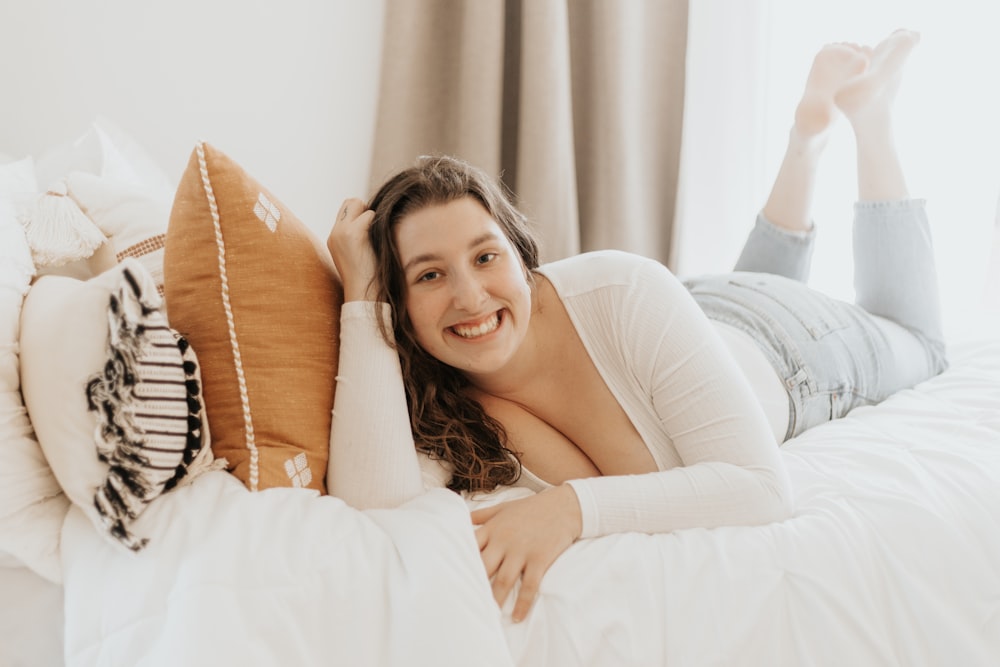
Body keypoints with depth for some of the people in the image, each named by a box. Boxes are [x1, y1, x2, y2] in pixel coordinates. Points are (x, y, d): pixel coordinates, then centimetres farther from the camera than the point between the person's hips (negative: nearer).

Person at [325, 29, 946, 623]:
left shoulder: (625, 292, -44)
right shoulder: (428, 399, -34)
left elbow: (763, 485, -46)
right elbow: (372, 495, -53)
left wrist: (574, 505, -60)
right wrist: (362, 299, -50)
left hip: (779, 341, -3)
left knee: (918, 342, 32)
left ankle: (869, 112, 37)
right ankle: (808, 136, 44)